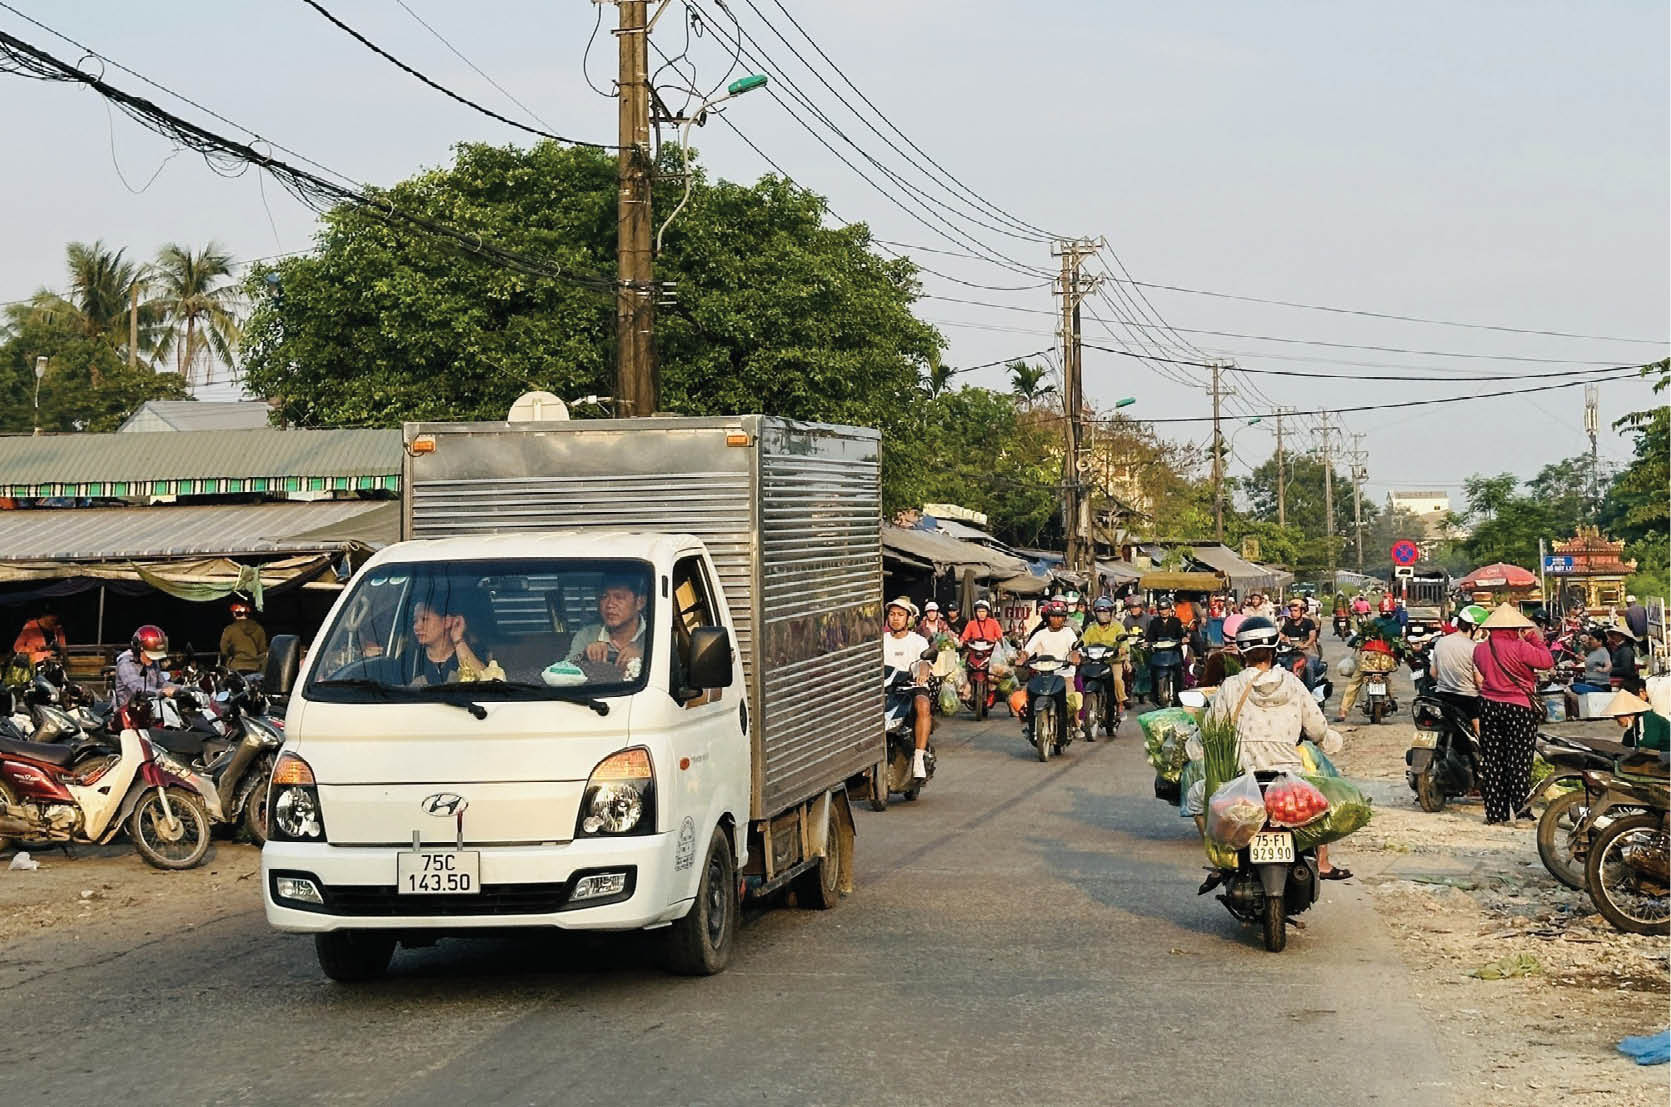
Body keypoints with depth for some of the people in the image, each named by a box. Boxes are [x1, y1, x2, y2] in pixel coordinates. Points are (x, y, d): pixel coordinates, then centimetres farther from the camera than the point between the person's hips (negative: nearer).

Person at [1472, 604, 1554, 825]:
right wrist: (1534, 639, -1)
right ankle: (1522, 812, -1)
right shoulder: (1520, 648, -15)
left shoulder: (1480, 649, 3)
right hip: (1519, 708, -5)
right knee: (1519, 760, 0)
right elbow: (1547, 661, -11)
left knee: (1492, 760, 8)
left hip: (1489, 706, 5)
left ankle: (1495, 813, 9)